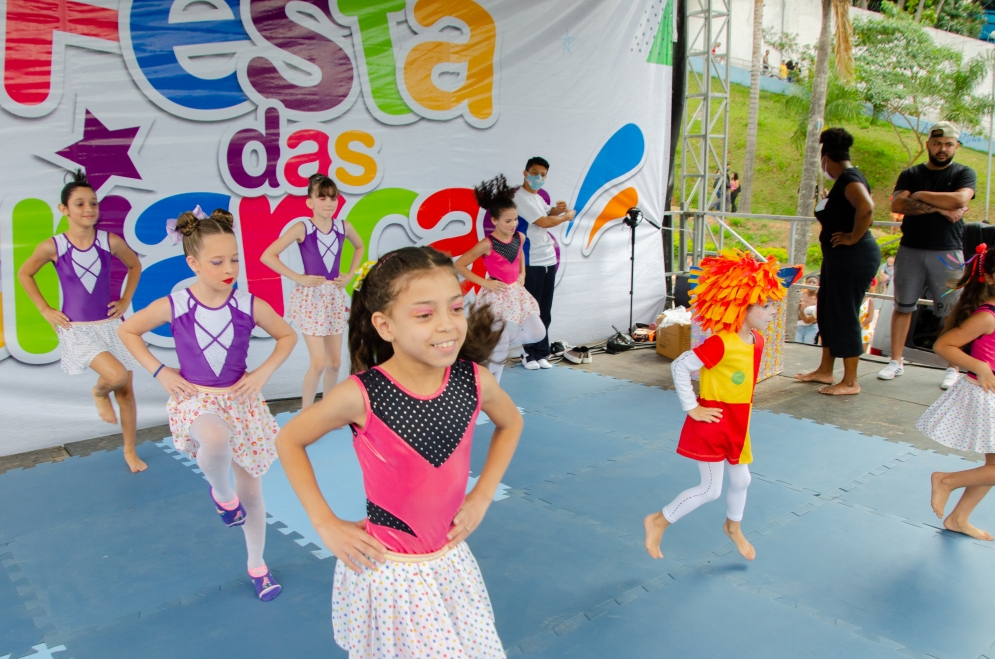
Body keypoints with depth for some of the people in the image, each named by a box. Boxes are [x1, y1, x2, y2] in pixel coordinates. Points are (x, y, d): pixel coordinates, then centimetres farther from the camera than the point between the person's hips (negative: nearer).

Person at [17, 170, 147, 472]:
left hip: (110, 324, 3)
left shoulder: (110, 241, -7)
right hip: (76, 329, -2)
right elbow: (24, 274, 8)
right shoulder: (52, 247, -10)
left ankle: (130, 452, 23)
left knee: (126, 390, 6)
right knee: (116, 375, -24)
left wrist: (126, 301, 6)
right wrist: (45, 310, 2)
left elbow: (135, 265, 12)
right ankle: (99, 393, 15)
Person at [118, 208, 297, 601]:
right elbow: (127, 331, 6)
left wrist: (263, 372, -7)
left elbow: (287, 336, 6)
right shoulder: (172, 306, -10)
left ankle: (257, 565, 31)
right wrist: (159, 372, -3)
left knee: (251, 490, 9)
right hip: (193, 399, -2)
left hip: (241, 400, 2)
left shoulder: (250, 306, -10)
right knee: (214, 438, -39)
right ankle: (221, 491, -5)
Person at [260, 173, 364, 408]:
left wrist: (350, 275, 9)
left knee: (335, 362, 11)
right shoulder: (302, 228, -13)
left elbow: (359, 247, 22)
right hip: (311, 296, -5)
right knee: (319, 362, -9)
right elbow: (267, 256, -16)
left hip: (335, 296, 5)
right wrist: (298, 278, -17)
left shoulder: (344, 227, 0)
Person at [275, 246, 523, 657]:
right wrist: (325, 524, -8)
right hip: (386, 569, -3)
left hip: (451, 560, 3)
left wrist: (483, 494, 2)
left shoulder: (475, 381, -14)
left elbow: (510, 422, 9)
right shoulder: (362, 395, -23)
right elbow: (289, 440, -7)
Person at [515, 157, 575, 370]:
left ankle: (541, 353, 14)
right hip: (531, 262, -8)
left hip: (549, 259, 8)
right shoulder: (521, 197, -10)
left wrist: (559, 209, 2)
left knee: (545, 311, 9)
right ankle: (529, 354, 7)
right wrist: (567, 216, 0)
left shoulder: (538, 198, 17)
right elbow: (544, 222, -16)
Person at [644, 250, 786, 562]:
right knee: (710, 489, -2)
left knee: (741, 480, 21)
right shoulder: (720, 343, -25)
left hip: (738, 423, 8)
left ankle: (733, 527, 47)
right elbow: (679, 367, -24)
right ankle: (658, 522, 15)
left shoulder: (757, 340, 1)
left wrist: (742, 413, 15)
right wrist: (691, 409, -19)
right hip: (713, 422, -8)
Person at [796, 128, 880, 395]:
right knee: (827, 312, 17)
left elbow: (867, 208, -34)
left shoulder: (848, 179, -17)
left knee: (844, 315, -3)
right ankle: (825, 371, 29)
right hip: (840, 257, 11)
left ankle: (850, 382, 7)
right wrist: (829, 202, 12)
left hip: (854, 258, -11)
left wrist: (853, 238, -23)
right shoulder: (846, 178, 13)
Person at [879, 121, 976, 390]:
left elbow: (959, 200, -16)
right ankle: (896, 362, 15)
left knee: (952, 313, 1)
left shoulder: (964, 173, 5)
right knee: (903, 307, 6)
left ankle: (953, 369, 10)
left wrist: (921, 196, -7)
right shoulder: (911, 174, 9)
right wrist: (939, 208, -14)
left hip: (947, 253, -2)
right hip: (910, 250, 2)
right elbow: (897, 204, -9)